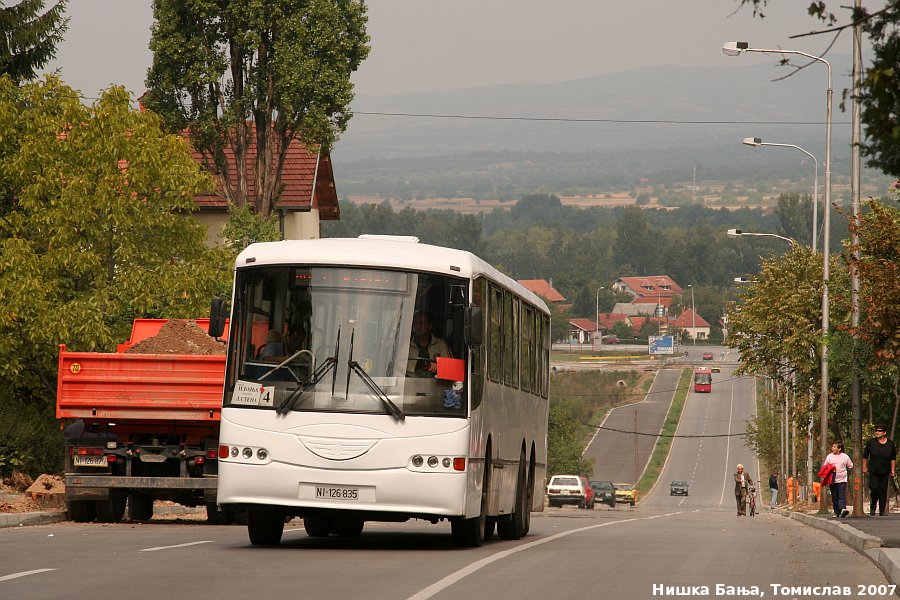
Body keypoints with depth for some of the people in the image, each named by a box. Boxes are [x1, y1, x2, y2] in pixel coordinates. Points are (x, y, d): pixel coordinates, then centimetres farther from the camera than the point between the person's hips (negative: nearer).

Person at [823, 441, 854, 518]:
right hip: (832, 480, 2)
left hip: (842, 480, -2)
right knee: (834, 497, 4)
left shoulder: (845, 457, 4)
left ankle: (843, 509, -29)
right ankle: (837, 512, 10)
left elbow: (850, 466, 14)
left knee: (842, 496, -14)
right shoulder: (829, 457, 7)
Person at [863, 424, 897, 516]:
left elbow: (893, 458, 11)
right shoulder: (871, 442, 1)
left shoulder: (890, 444, 4)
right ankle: (872, 508, 9)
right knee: (874, 489, -11)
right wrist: (864, 467, 6)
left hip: (885, 472, 1)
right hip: (873, 472, -1)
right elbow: (865, 456, 9)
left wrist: (892, 470, 7)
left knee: (883, 491, 1)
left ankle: (882, 510, 6)